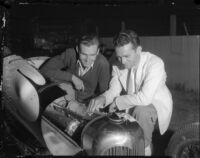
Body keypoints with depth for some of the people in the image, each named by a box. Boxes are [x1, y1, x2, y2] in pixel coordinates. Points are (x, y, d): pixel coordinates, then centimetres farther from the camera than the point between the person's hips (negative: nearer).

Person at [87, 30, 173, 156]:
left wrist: (117, 102, -26)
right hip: (133, 104, 6)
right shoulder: (118, 65, -10)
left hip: (157, 104, -6)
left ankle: (145, 148, -11)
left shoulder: (155, 63, -30)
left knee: (141, 110, -34)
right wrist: (102, 98, -32)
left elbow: (145, 98, -37)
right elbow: (114, 90, -9)